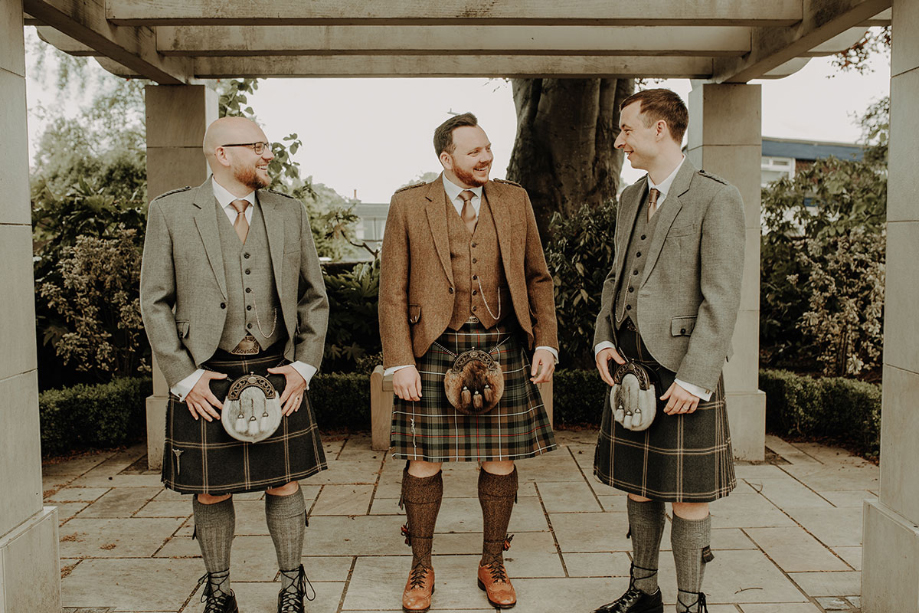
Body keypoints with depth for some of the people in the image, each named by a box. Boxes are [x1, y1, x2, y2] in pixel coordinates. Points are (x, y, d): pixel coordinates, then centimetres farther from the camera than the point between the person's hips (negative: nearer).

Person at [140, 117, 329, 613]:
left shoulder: (289, 214, 7)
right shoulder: (171, 212, -1)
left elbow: (314, 298, 10)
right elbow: (155, 303, -1)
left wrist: (304, 366, 1)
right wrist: (183, 378, -7)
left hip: (276, 373, 2)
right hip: (205, 377, -2)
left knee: (284, 483, 7)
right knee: (211, 492, 8)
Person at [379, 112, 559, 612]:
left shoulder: (514, 200, 9)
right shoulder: (409, 205, 1)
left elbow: (538, 279, 12)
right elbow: (392, 292, -1)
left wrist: (546, 343, 4)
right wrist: (399, 363, -8)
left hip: (502, 350, 2)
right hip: (434, 350, -2)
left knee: (500, 460, 8)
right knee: (424, 461, 4)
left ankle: (493, 566, 27)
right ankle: (421, 570, 24)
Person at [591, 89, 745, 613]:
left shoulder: (717, 199, -10)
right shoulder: (631, 199, 13)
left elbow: (722, 298, -15)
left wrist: (694, 377, -18)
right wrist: (604, 340, 5)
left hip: (684, 370, -7)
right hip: (631, 364, 7)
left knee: (687, 494, 4)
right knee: (638, 486, 15)